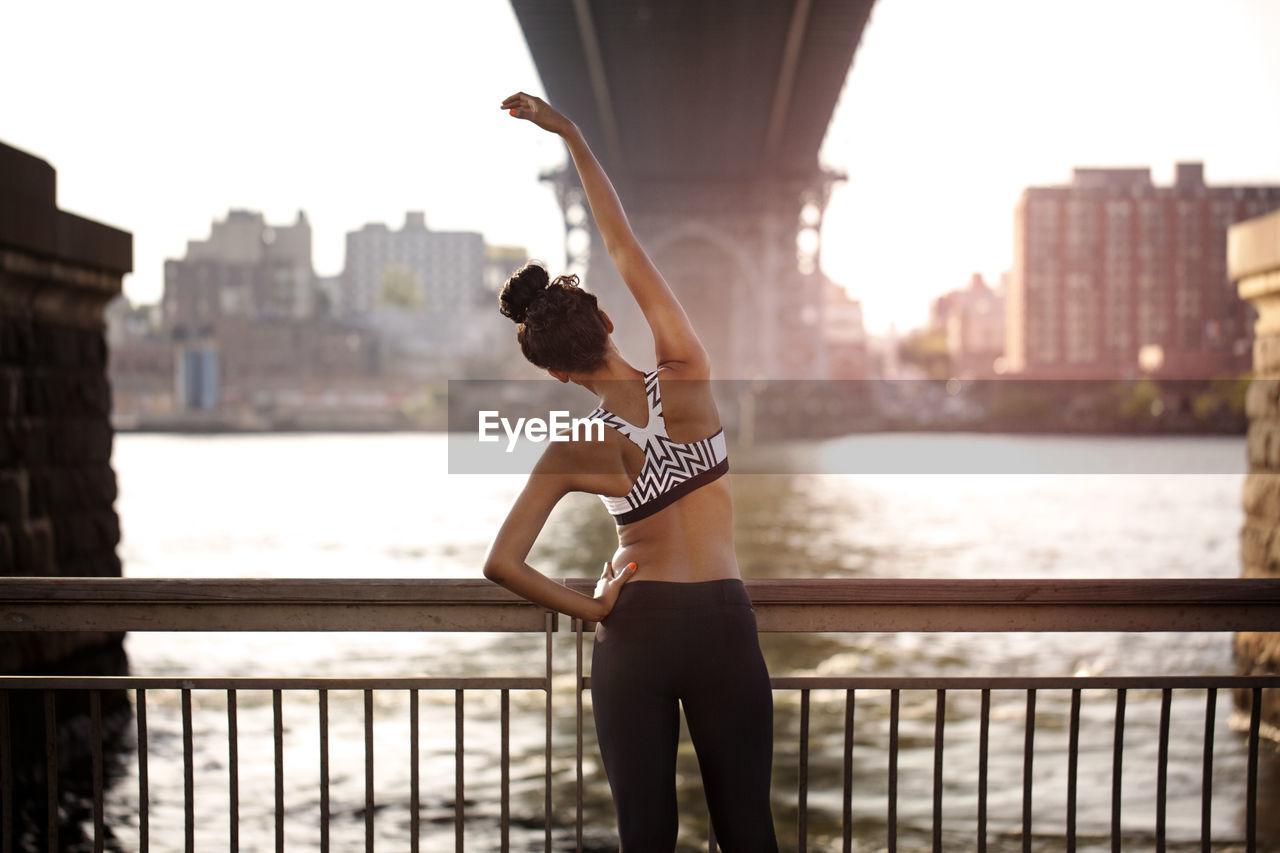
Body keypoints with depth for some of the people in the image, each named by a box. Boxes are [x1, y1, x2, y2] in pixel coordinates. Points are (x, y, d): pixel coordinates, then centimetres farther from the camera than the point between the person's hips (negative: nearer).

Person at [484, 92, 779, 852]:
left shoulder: (572, 454, -5)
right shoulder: (688, 381, -7)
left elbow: (502, 563, -10)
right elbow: (626, 248, -1)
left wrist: (590, 609, 2)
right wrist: (572, 134, 4)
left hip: (635, 629, 1)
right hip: (723, 622, 0)